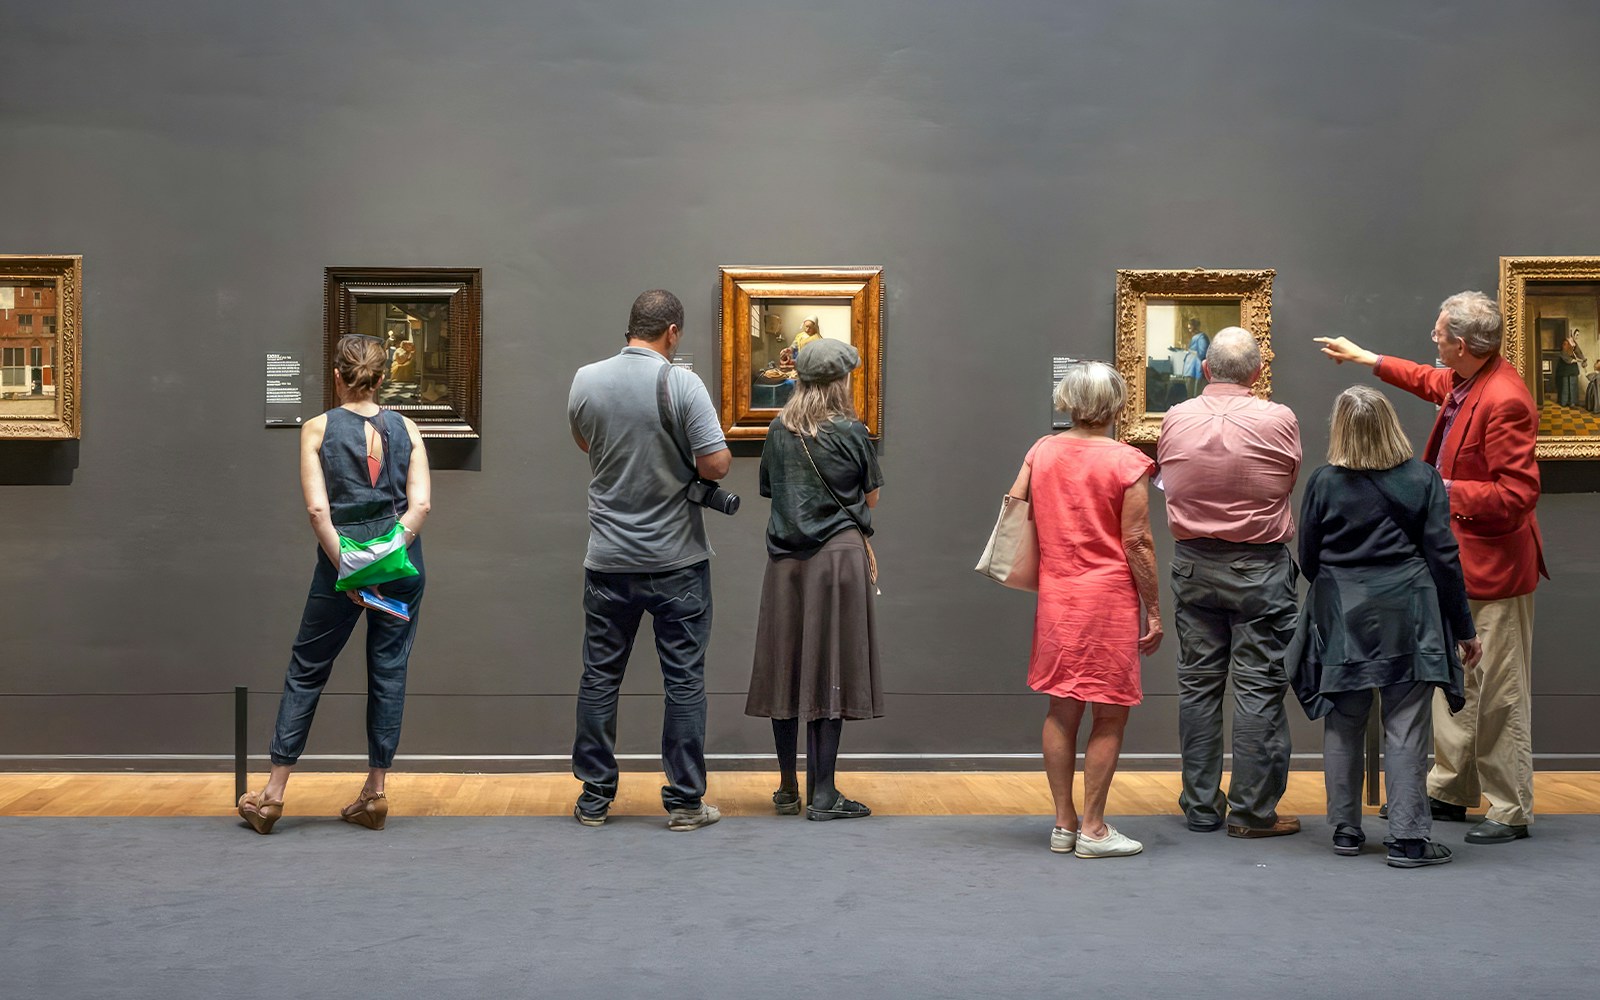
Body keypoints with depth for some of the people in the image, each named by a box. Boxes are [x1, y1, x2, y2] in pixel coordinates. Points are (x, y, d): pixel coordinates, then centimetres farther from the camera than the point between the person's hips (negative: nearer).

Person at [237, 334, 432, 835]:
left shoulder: (318, 429, -1)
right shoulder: (406, 429, 5)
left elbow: (318, 508, -11)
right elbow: (421, 504, -6)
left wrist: (347, 569, -11)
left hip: (342, 560, -2)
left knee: (306, 670, 9)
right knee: (389, 672, 8)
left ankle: (273, 793, 12)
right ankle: (375, 793, 11)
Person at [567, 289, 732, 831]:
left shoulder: (586, 380, 0)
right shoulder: (681, 384, -13)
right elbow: (717, 464, -16)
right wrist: (684, 461, 4)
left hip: (608, 558, 4)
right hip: (677, 561, -3)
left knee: (600, 676, 11)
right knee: (684, 679, 4)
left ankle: (594, 798, 16)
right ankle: (685, 801, 8)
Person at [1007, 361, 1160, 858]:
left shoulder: (1041, 451, 4)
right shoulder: (1126, 463, -10)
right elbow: (1137, 544, -10)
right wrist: (1154, 611, -3)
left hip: (1056, 598, 5)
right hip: (1109, 599, -5)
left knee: (1062, 710, 12)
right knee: (1109, 716, 4)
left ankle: (1063, 824, 17)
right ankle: (1092, 829, 7)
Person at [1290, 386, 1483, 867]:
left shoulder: (1324, 483, -3)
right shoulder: (1422, 478, -4)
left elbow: (1308, 559, 4)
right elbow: (1444, 556, -3)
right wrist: (1464, 627, 4)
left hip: (1341, 620, 1)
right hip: (1407, 619, -1)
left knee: (1343, 727, 11)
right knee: (1406, 728, 1)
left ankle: (1345, 830, 18)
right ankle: (1408, 837, 1)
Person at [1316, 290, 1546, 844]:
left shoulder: (1505, 400, -24)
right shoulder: (1461, 382, 5)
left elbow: (1518, 493, -26)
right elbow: (1429, 381, 30)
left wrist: (1445, 491, -24)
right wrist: (1364, 357, 37)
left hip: (1494, 566, -10)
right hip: (1458, 561, 10)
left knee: (1500, 694, -1)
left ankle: (1511, 813, 9)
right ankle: (1449, 789, 30)